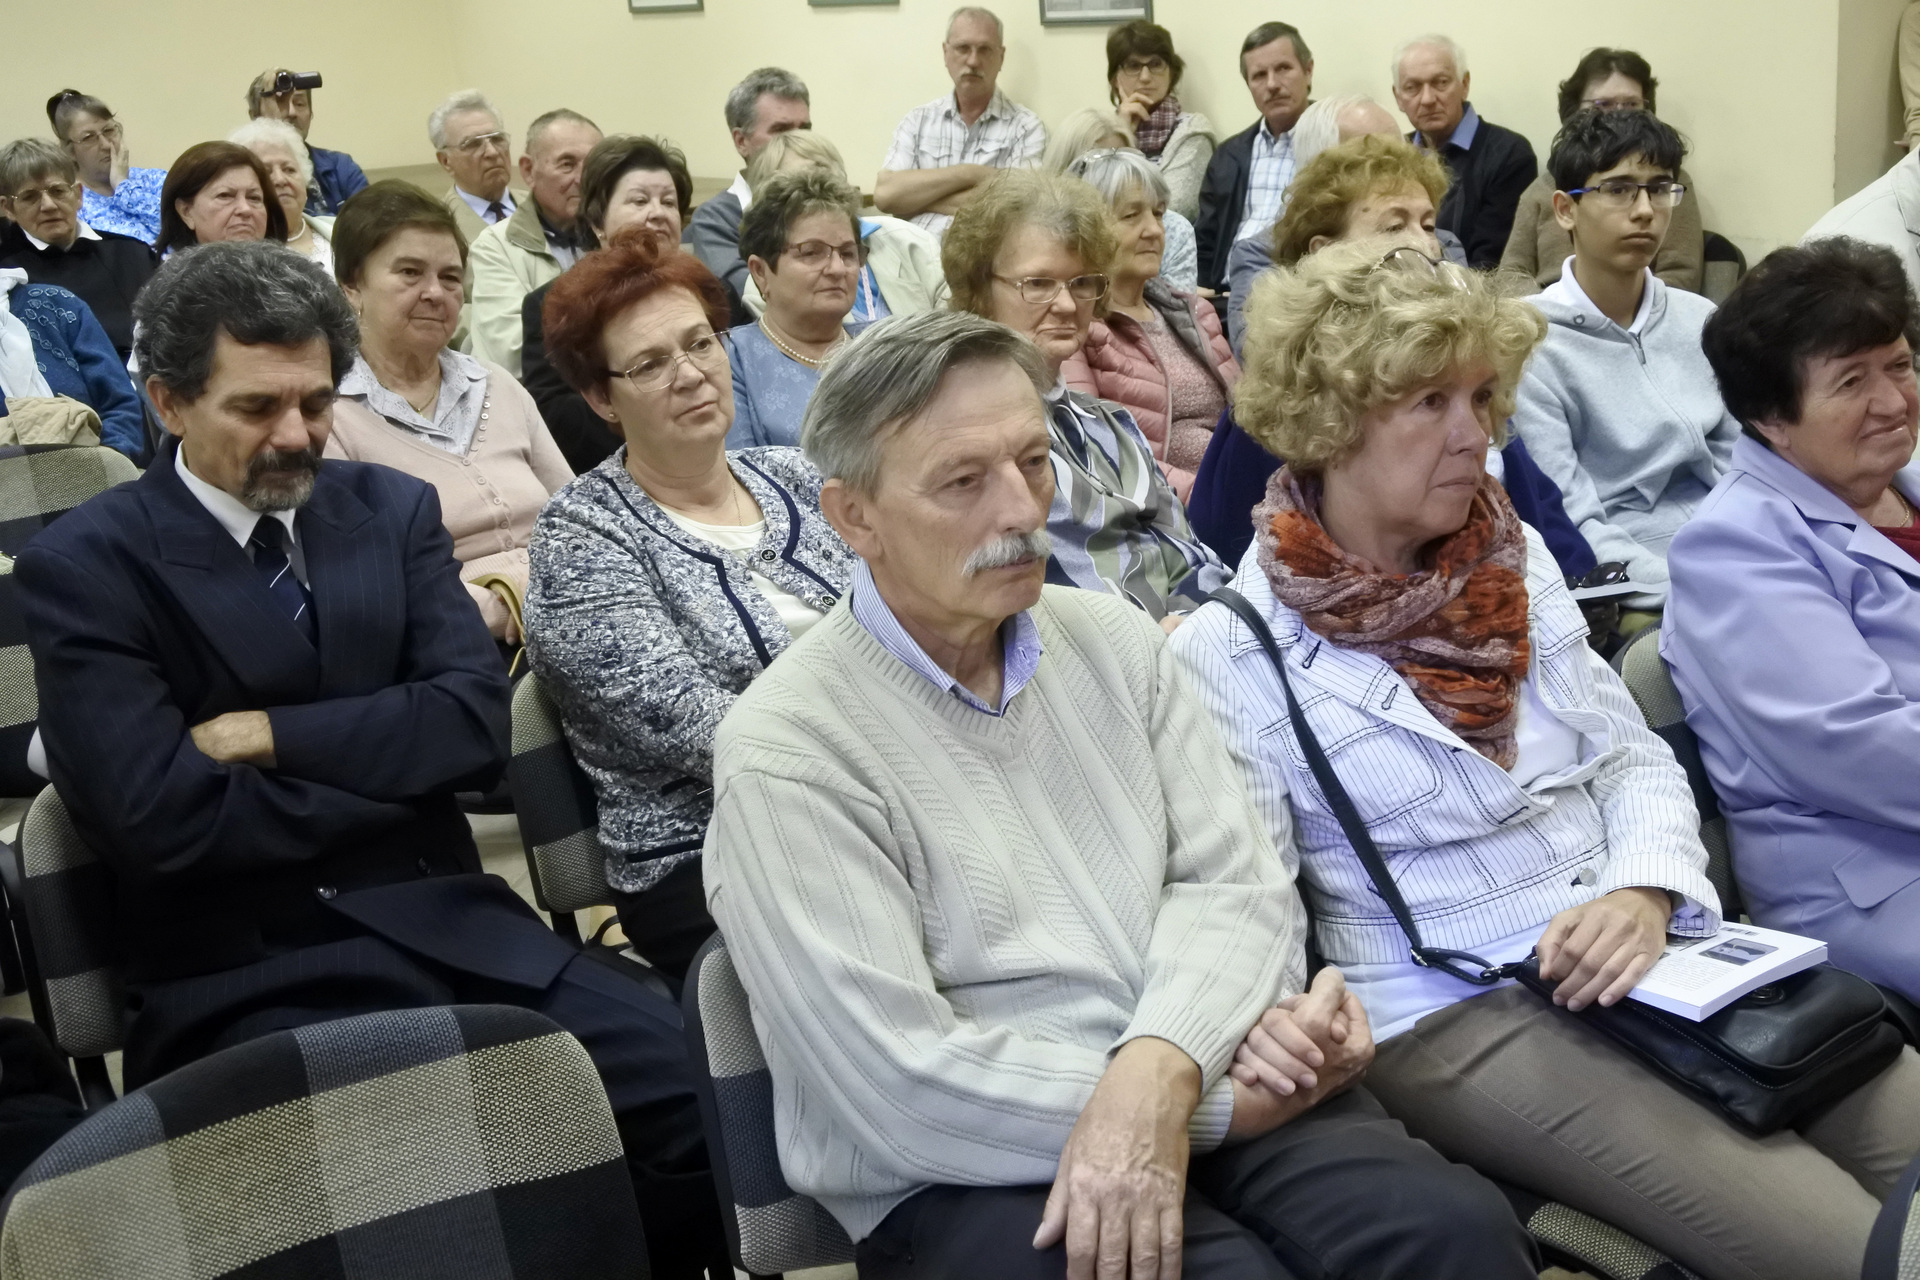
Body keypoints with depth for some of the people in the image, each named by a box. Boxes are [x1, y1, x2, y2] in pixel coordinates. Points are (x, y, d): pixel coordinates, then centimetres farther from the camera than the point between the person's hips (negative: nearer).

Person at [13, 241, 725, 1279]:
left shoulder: (392, 509, 12)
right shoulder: (83, 568, -1)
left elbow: (474, 721, 0)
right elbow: (166, 819, -12)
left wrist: (271, 736, -10)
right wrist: (395, 770, -4)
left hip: (442, 926, 4)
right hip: (241, 981, -4)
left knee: (700, 1086, -16)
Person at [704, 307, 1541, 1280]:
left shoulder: (1111, 639, 11)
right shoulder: (785, 753, -9)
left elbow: (1234, 883, 4)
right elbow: (901, 1081, -15)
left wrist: (1161, 1070, -18)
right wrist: (1224, 1101, -13)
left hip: (1203, 1074, 5)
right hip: (970, 1176, -4)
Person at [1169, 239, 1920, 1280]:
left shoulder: (1517, 564, 11)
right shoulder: (1230, 651, -6)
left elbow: (1635, 756, 14)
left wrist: (1647, 891, -8)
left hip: (1648, 955, 6)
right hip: (1454, 1016, -6)